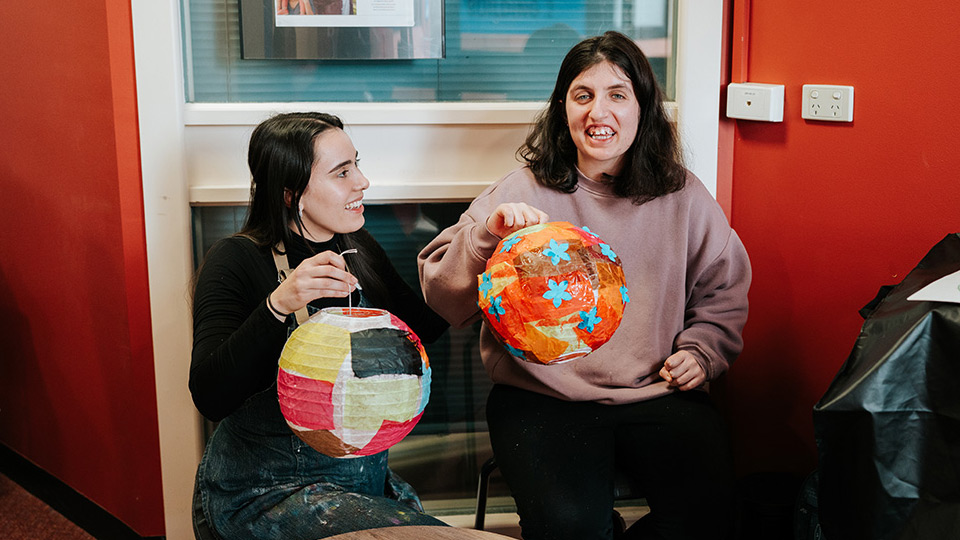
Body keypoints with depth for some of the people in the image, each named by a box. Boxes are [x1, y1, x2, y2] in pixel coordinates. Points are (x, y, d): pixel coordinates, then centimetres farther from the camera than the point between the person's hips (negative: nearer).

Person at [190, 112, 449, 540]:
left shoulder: (359, 251, 8)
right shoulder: (237, 261, -11)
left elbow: (417, 331, 15)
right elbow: (210, 398, -23)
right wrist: (277, 306, -36)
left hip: (367, 475, 7)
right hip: (266, 490, -7)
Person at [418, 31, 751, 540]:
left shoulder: (684, 197, 8)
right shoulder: (524, 191, 0)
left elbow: (724, 293, 21)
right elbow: (442, 293, -4)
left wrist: (700, 350, 5)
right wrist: (487, 233, -20)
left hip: (657, 391, 3)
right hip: (543, 395, -2)